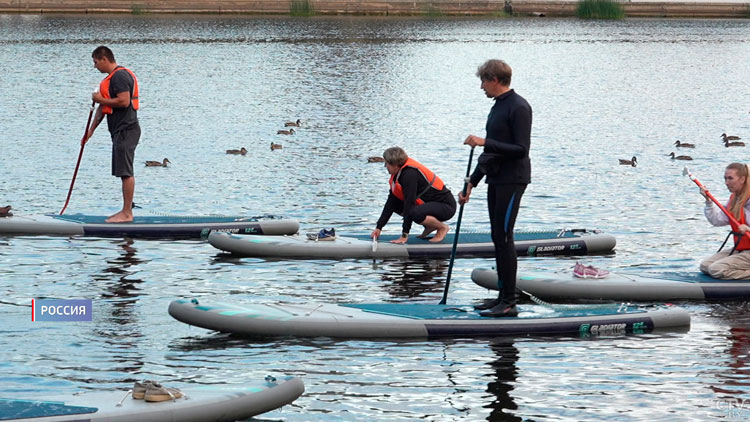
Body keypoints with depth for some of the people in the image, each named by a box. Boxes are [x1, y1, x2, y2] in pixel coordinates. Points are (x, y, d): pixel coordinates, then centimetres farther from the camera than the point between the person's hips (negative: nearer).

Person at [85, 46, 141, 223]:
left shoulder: (120, 76, -13)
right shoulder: (112, 77, 21)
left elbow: (124, 101, -24)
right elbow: (102, 108, 25)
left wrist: (101, 100, -11)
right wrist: (91, 130, 24)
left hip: (126, 130, -11)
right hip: (120, 131, 11)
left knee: (126, 172, -9)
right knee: (124, 173, 12)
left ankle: (127, 213, -8)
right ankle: (126, 211, 16)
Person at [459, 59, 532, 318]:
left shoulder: (518, 108, -13)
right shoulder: (498, 107, 18)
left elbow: (521, 149, -19)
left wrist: (485, 143, -21)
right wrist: (472, 183, 21)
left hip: (512, 180, -10)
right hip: (496, 180, 10)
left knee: (504, 237, -10)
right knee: (498, 238, 10)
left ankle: (509, 303, -8)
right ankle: (503, 297, 15)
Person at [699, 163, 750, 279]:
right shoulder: (733, 199, 12)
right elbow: (717, 220, 9)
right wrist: (708, 201, 1)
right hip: (739, 250, 10)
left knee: (716, 269, -20)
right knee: (705, 266, 3)